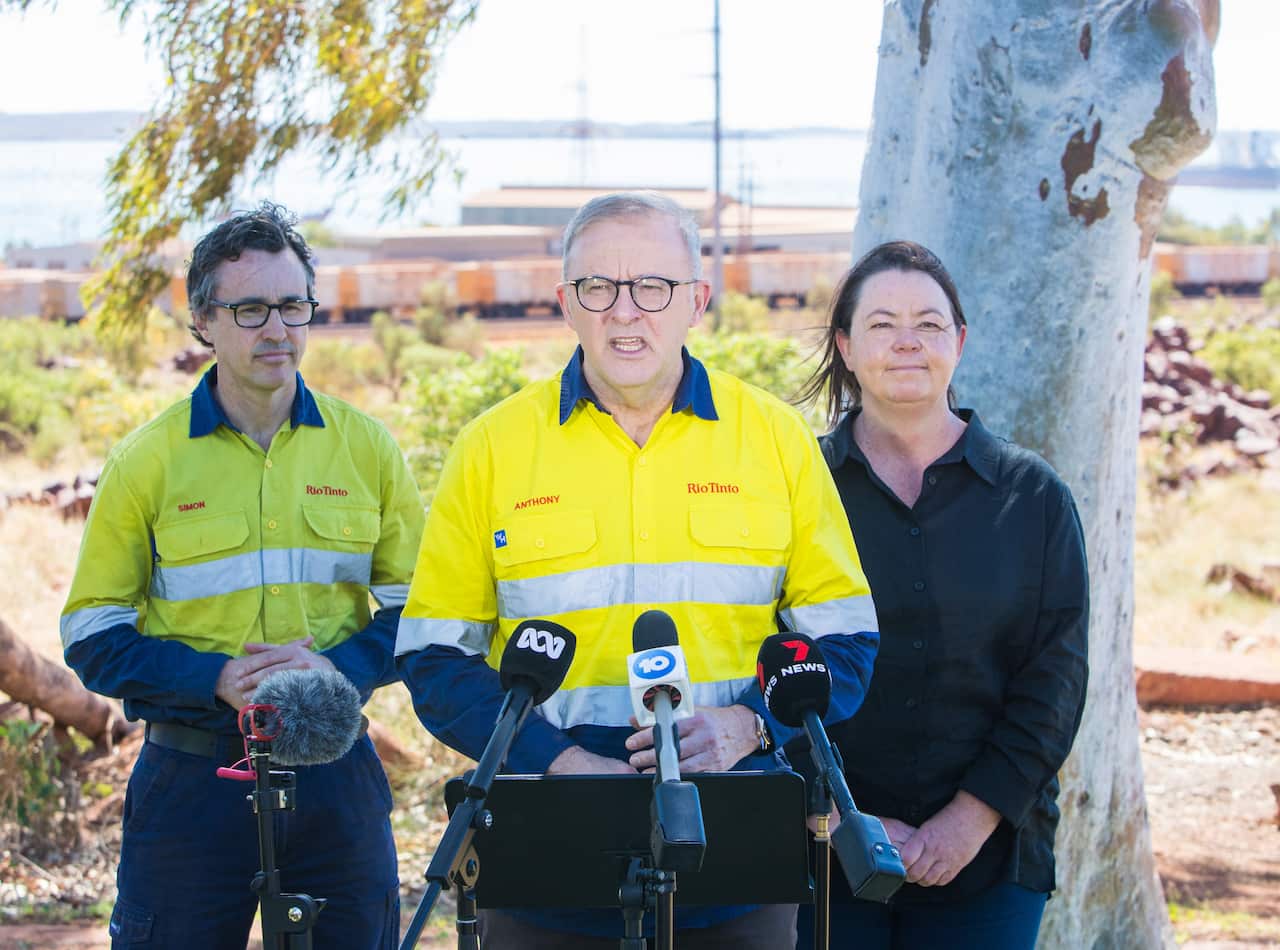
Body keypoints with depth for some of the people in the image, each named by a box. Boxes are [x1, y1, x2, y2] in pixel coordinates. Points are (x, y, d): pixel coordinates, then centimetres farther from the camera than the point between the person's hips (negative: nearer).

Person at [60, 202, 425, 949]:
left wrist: (338, 666, -11)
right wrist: (218, 679, -16)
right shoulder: (147, 461, 0)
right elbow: (93, 637, -1)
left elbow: (418, 609, 9)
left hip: (334, 772, 2)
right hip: (192, 776, -2)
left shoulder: (366, 447, 5)